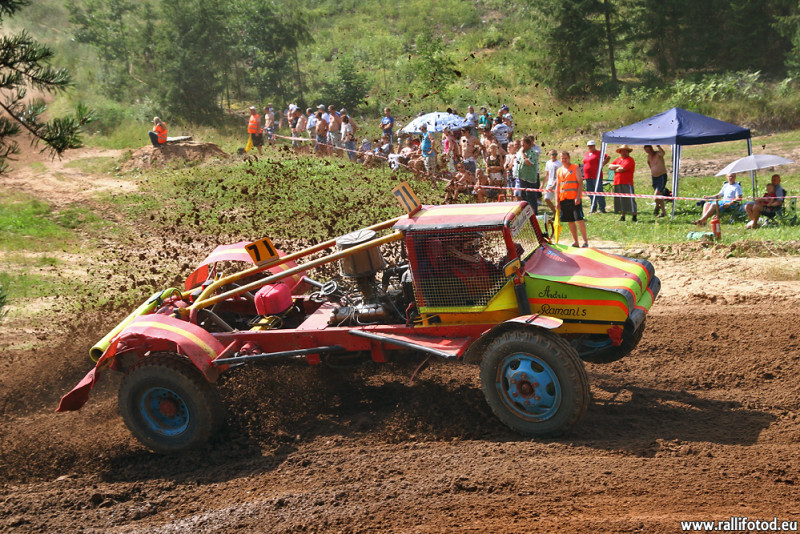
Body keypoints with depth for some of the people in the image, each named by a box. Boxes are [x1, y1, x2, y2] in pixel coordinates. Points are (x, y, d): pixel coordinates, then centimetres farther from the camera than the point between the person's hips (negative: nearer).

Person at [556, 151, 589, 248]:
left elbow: (580, 183, -6)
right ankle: (575, 241, 11)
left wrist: (578, 197, -16)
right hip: (563, 199, 5)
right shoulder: (559, 171, 15)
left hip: (574, 199, -5)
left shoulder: (575, 168, 1)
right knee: (570, 221, 5)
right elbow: (557, 186, 17)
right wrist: (557, 200, 8)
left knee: (579, 219, -10)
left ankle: (585, 241, -7)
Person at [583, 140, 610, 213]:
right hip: (588, 177, 8)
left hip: (596, 176, -8)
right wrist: (584, 175, 18)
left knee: (598, 192, -7)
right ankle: (593, 208, 18)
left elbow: (608, 157, -11)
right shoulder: (586, 154, 18)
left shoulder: (598, 153, -5)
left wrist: (602, 165, -15)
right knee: (590, 193, 10)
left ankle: (602, 208, -2)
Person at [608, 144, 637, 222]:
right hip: (617, 183, 7)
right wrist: (618, 166, -5)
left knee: (629, 199, -9)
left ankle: (634, 216, -7)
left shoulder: (630, 160, -4)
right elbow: (610, 166, 9)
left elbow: (622, 169, -15)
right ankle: (623, 216, 18)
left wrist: (615, 169, 2)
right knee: (620, 200, 10)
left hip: (627, 183, -7)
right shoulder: (618, 160, 20)